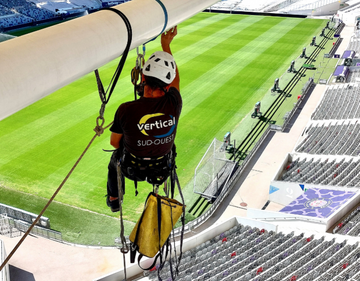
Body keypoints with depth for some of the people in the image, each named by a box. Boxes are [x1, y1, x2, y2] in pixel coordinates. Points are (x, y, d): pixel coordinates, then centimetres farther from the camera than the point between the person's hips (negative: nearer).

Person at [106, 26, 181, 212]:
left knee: (115, 157, 35)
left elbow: (114, 142, -13)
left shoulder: (126, 110, -32)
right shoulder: (174, 105, -27)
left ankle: (114, 199, 55)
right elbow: (175, 78, -4)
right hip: (163, 168, 2)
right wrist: (166, 45, 5)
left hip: (132, 169, -2)